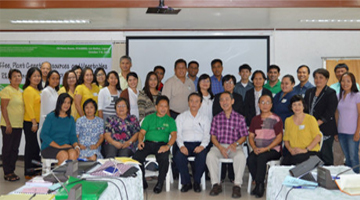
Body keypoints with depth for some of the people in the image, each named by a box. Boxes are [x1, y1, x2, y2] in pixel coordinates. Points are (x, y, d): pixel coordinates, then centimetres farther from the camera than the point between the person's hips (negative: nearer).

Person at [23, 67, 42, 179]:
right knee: (31, 147, -3)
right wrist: (34, 122, -19)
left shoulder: (38, 90, 17)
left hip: (38, 122, 8)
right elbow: (29, 107, -16)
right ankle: (29, 173, 5)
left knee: (36, 147, 12)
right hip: (30, 123, -8)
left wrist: (37, 122, 16)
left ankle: (36, 170, 21)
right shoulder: (28, 90, -10)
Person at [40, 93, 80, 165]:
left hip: (66, 146, 3)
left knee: (73, 153, -32)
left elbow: (73, 135, 12)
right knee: (64, 155, -34)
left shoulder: (71, 119, 15)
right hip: (49, 147, -3)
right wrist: (59, 146, -14)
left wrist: (76, 146, -10)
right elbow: (43, 135, -6)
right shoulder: (50, 117, 2)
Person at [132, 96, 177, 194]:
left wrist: (168, 146, -18)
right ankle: (142, 182, -8)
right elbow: (142, 132, 12)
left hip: (162, 144, -1)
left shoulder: (170, 121, 16)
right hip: (148, 142, 1)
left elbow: (174, 135, 2)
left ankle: (160, 183, -13)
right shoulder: (149, 118, 20)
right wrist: (140, 141, -11)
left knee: (164, 159, -35)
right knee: (136, 157, -28)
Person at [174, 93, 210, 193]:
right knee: (178, 156, -32)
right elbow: (178, 134, 7)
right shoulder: (181, 117, 18)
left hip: (199, 144, 0)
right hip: (185, 144, 0)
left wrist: (202, 146, -13)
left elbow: (207, 135, 8)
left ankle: (196, 182, -12)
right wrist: (181, 146, -13)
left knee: (203, 156, -33)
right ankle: (186, 182, -13)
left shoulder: (204, 118, 19)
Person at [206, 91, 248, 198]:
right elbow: (213, 136, 8)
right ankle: (216, 184, -17)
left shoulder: (240, 118, 5)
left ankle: (237, 185, -23)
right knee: (210, 156, -31)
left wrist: (236, 144, -15)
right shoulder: (216, 118, 10)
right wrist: (220, 148, -10)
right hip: (219, 145, 2)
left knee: (241, 157, -35)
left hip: (234, 146, -1)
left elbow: (244, 136, 5)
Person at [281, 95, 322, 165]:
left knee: (295, 159, -35)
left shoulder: (310, 119, 2)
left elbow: (318, 137, -5)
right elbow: (286, 139, 15)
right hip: (294, 153, 2)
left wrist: (306, 150, -14)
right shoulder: (288, 121, 14)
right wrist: (291, 149, -5)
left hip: (311, 151, -2)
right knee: (284, 161, -32)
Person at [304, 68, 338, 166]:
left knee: (326, 156, -1)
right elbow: (305, 109, 17)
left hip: (325, 131, -5)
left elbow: (329, 113, -11)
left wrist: (317, 124, -17)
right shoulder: (309, 92, 15)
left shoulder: (331, 93, -2)